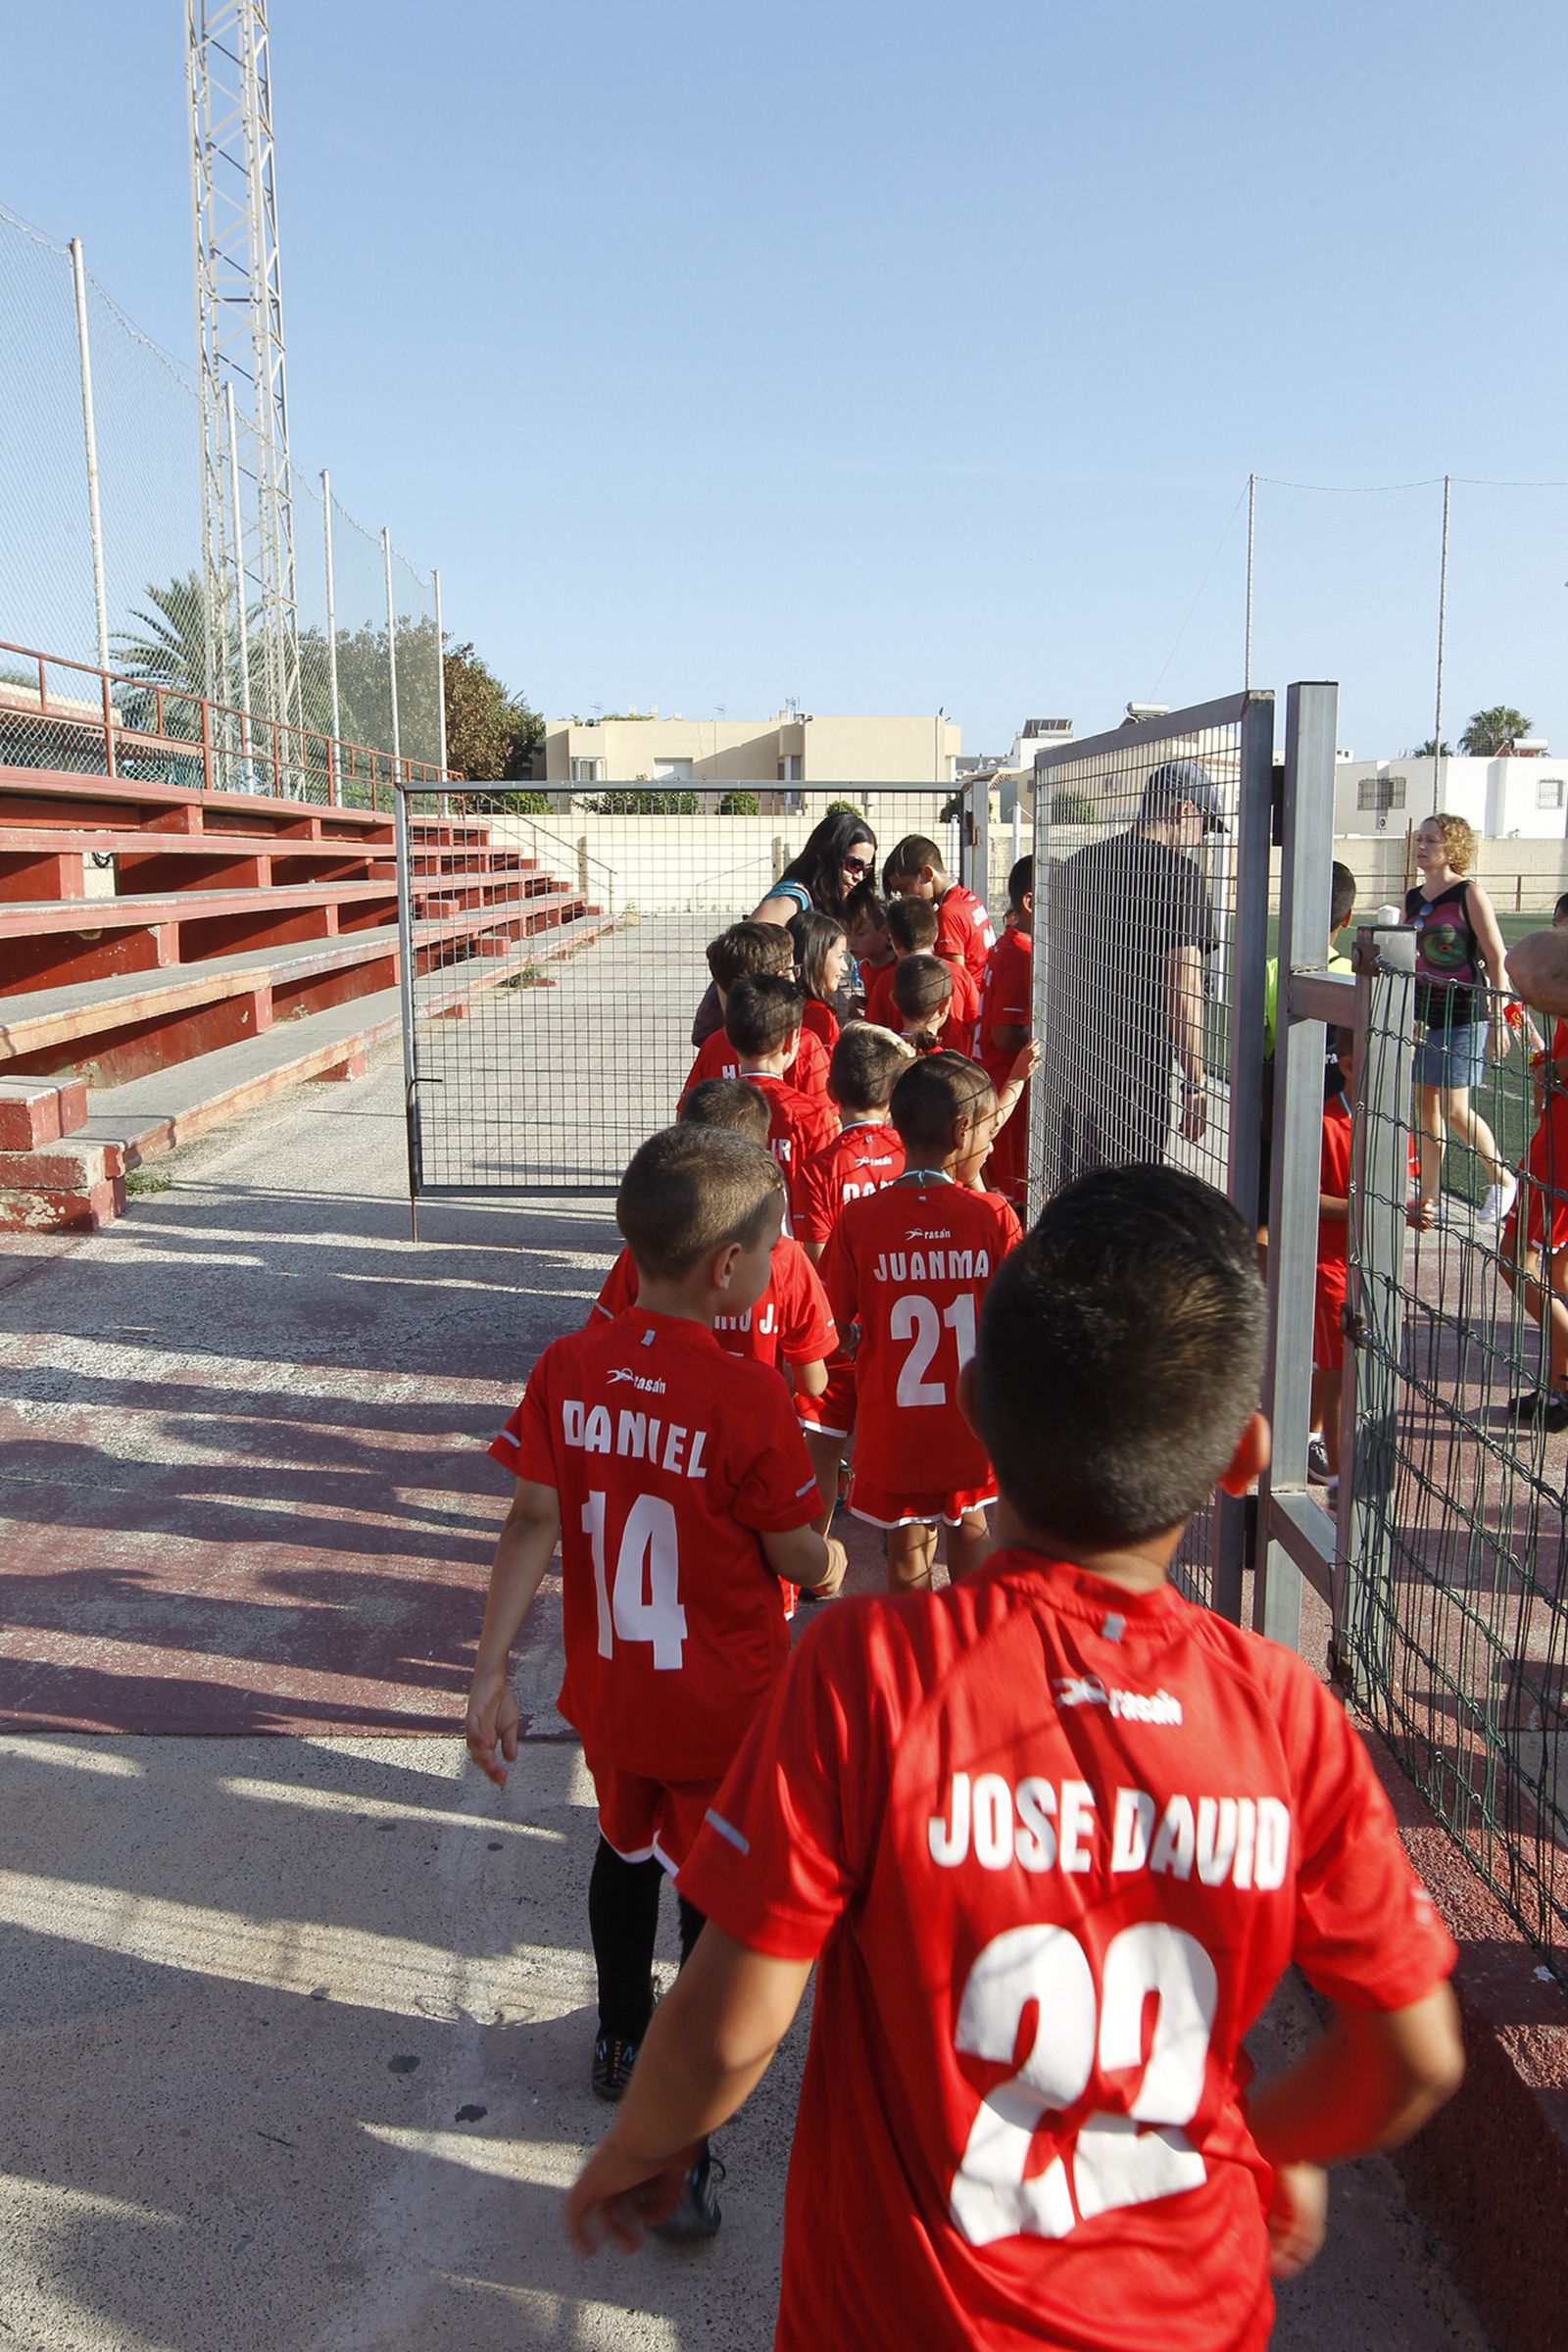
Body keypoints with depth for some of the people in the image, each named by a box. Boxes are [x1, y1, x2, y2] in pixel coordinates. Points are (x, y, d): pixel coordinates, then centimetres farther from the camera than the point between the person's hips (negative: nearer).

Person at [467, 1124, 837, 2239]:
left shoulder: (567, 1369, -11)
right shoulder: (749, 1401, -24)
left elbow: (533, 1525, -10)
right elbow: (803, 1563, -14)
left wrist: (491, 1670, -6)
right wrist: (836, 1554, 9)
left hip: (608, 1694, 5)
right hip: (724, 1715, -5)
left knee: (627, 1852, 29)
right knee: (715, 1907, 12)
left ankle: (622, 2038, 53)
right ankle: (681, 2152, 20)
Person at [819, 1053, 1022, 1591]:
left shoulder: (858, 1219, -13)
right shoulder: (993, 1216, -13)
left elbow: (834, 1330, -8)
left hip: (892, 1423, -1)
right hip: (972, 1418, 1)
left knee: (907, 1546, 15)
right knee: (969, 1525, 25)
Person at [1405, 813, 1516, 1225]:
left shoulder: (1469, 894, -8)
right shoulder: (1412, 898, 10)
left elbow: (1496, 959, -8)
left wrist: (1499, 1019, -11)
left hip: (1462, 1015, -6)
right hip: (1421, 1012, 6)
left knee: (1454, 1109, -8)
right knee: (1426, 1105, 7)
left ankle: (1502, 1178, 15)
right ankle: (1430, 1198, 15)